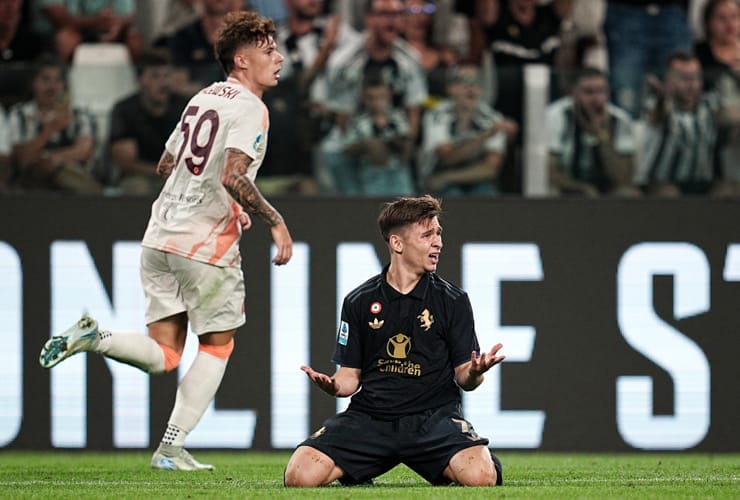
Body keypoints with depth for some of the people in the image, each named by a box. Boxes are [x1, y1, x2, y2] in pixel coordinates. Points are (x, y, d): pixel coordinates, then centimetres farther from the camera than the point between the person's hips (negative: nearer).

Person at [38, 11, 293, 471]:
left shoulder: (203, 99, 16)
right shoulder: (250, 109, -10)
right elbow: (234, 177, -24)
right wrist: (275, 221, -16)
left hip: (161, 238, 7)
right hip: (208, 244, -7)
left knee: (163, 356, 9)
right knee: (218, 345, 10)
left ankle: (92, 337, -14)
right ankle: (172, 448, 8)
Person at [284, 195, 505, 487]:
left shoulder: (453, 300, 4)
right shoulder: (359, 301, 8)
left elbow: (464, 377, 4)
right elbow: (350, 376, 10)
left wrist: (474, 373, -21)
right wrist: (333, 386, -14)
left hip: (432, 417, -1)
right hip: (368, 417, 1)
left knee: (480, 476, -32)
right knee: (300, 476, -22)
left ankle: (444, 471, 5)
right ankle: (359, 473, 11)